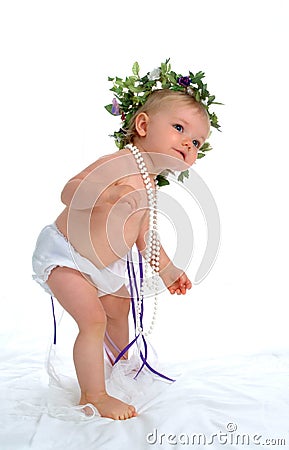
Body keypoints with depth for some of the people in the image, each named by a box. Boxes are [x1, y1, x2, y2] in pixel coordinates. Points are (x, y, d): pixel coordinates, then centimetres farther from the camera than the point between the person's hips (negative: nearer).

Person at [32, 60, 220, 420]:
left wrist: (166, 269, 17)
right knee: (93, 318, -16)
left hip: (104, 267, 10)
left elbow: (143, 236, 14)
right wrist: (106, 194, -50)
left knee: (120, 308, 23)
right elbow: (69, 192, -33)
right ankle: (93, 397, 1)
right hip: (63, 255, -10)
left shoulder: (149, 187, 4)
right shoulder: (119, 163, -24)